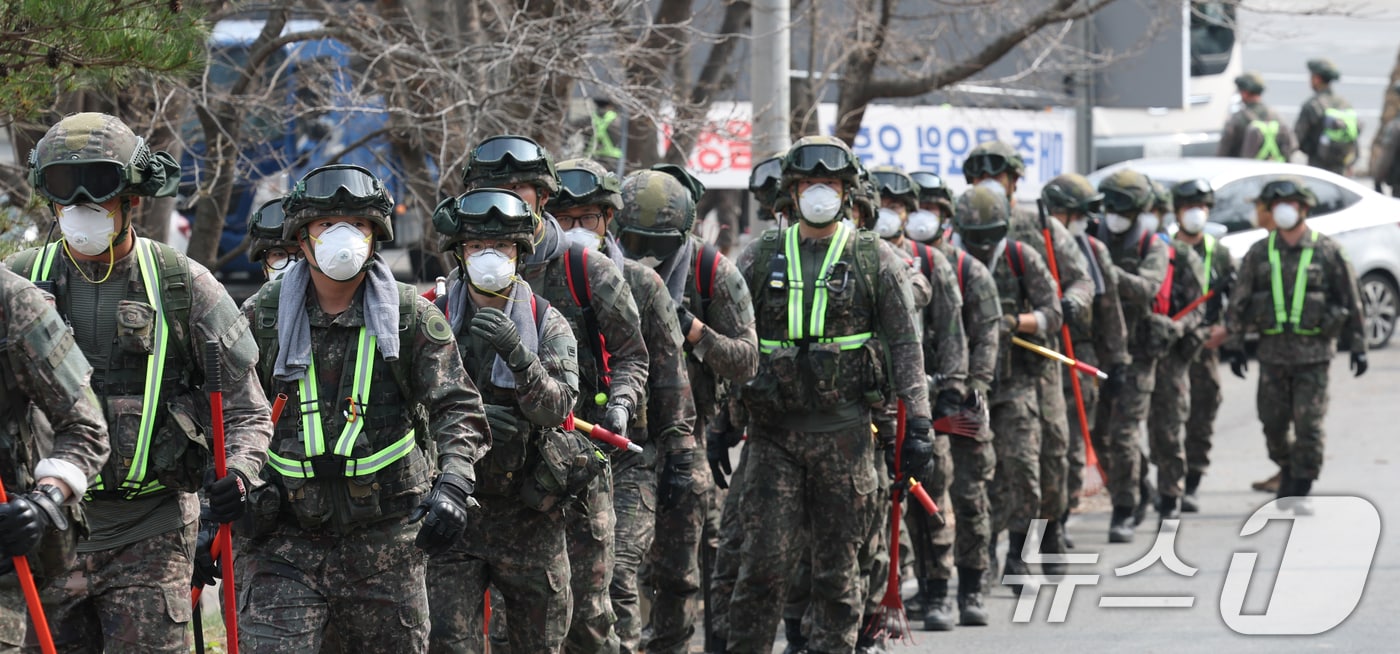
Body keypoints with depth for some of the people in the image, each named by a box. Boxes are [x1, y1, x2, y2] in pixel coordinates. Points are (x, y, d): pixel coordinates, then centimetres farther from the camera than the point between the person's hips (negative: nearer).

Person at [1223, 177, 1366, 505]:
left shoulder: (1327, 252, -1)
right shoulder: (1259, 254, 6)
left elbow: (1352, 301, 4)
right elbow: (1238, 301, 8)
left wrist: (1358, 345, 2)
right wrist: (1234, 343, 3)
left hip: (1313, 353, -3)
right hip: (1273, 351, 3)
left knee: (1308, 424, -6)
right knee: (1272, 422, 8)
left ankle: (1302, 487, 3)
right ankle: (1287, 468, 32)